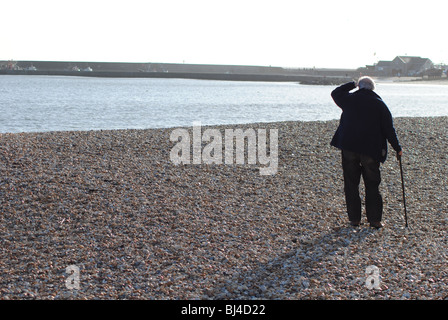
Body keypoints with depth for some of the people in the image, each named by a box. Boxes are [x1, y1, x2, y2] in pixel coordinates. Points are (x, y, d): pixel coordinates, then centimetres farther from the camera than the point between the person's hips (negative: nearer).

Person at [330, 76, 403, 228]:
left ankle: (354, 218, 9)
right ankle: (374, 219, 4)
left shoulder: (350, 99, 2)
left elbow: (335, 93, 25)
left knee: (351, 184, 9)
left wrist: (352, 84, 31)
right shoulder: (379, 104, 1)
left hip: (349, 147, 1)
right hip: (370, 150, 0)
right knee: (372, 185, 7)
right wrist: (397, 148, 9)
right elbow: (389, 129, 1)